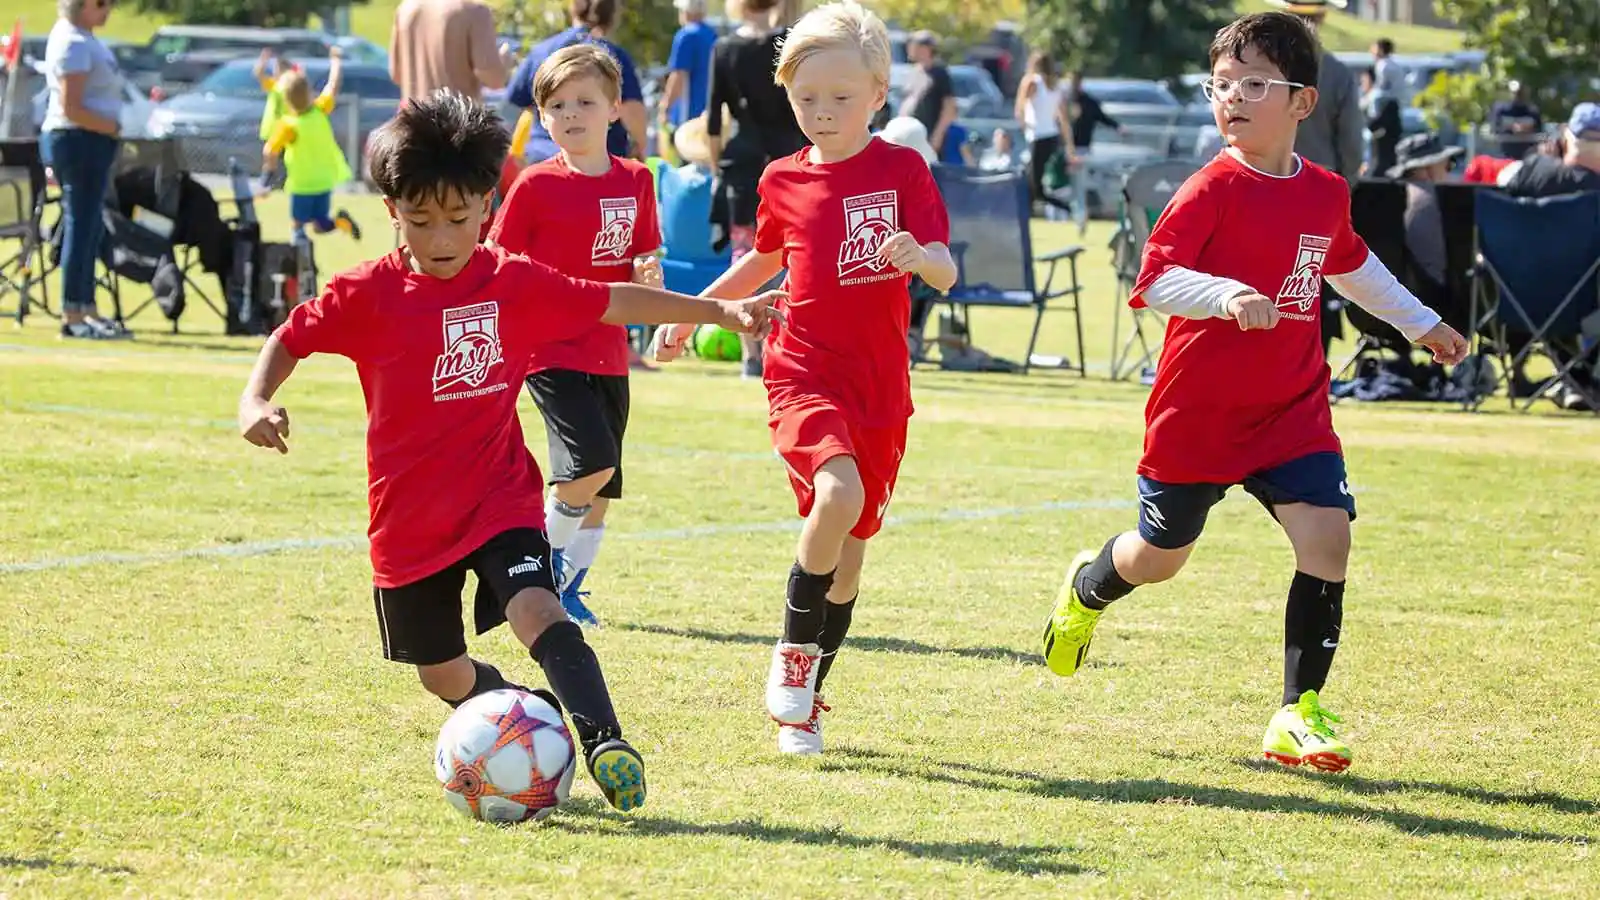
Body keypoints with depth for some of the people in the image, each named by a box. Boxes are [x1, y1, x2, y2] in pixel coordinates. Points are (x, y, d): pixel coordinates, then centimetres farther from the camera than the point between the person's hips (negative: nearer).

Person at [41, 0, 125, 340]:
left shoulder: (82, 36, 15)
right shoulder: (74, 44, -16)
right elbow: (71, 108, -22)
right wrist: (111, 126, -13)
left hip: (88, 145, 10)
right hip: (79, 142, -10)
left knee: (88, 228, 15)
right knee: (81, 227, -8)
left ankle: (85, 309, 22)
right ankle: (72, 316, -6)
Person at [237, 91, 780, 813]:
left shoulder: (517, 283, -2)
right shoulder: (368, 294, -7)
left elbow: (613, 301, 8)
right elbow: (290, 339, 3)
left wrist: (722, 311, 10)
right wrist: (255, 403, -17)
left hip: (500, 499, -1)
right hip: (410, 520, 1)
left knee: (538, 613, -27)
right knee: (441, 673, 11)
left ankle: (604, 742, -34)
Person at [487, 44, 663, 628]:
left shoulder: (635, 182, 6)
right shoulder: (536, 186, -8)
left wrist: (648, 274, -8)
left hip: (607, 352, 5)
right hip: (549, 353, -5)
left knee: (601, 491, 8)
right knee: (593, 463, -20)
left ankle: (569, 589, 24)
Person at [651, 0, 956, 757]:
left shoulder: (902, 170, -2)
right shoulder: (785, 182, 5)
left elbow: (946, 273, -9)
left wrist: (921, 257, -31)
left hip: (880, 386, 1)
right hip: (803, 373, -1)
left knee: (852, 546, 8)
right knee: (837, 494, -28)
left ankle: (803, 700, 23)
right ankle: (792, 652, -10)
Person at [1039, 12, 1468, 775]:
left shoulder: (1326, 194, 4)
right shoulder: (1214, 188, -14)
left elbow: (1351, 265, 26)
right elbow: (1152, 279, -23)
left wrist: (1421, 324, 34)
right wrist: (1227, 295, -40)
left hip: (1291, 411, 4)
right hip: (1196, 411, -4)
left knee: (1327, 537, -14)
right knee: (1161, 555, 10)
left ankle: (1299, 712, -5)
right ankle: (1086, 589, 47)